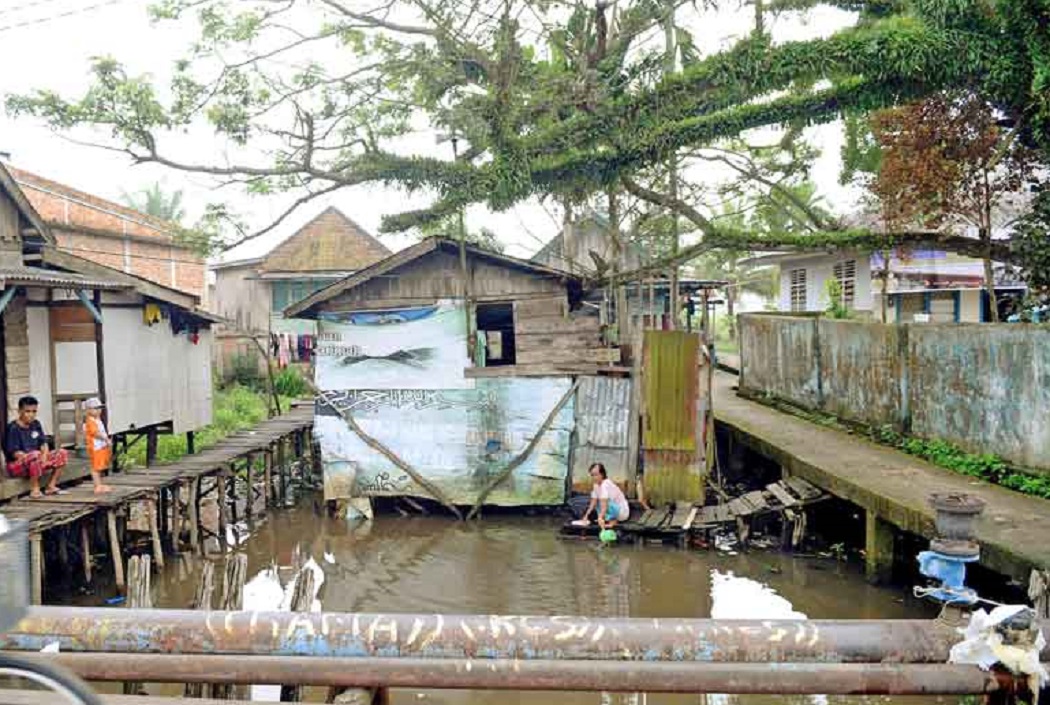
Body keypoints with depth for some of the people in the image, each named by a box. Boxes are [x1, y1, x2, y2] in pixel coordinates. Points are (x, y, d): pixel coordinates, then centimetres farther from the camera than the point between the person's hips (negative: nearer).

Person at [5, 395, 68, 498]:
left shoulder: (36, 424, 8)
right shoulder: (13, 428, -13)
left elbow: (43, 443, 7)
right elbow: (14, 452, -18)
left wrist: (45, 455, -13)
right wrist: (30, 456, -28)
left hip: (35, 462, 7)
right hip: (17, 464, -7)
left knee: (62, 454, -7)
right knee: (36, 455, -39)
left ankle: (51, 486, -3)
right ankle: (34, 489, -25)